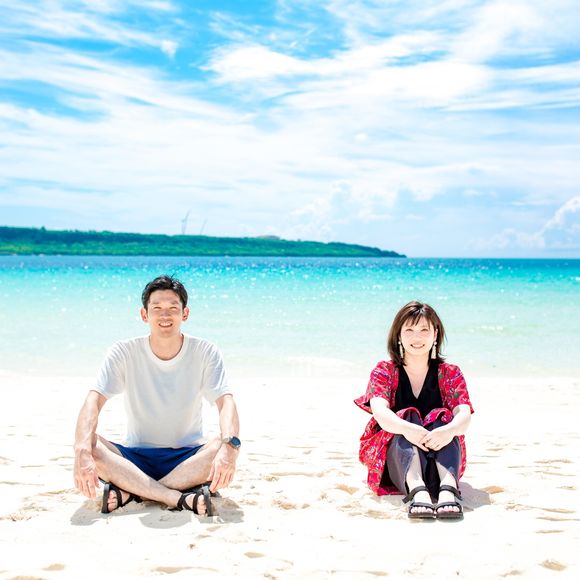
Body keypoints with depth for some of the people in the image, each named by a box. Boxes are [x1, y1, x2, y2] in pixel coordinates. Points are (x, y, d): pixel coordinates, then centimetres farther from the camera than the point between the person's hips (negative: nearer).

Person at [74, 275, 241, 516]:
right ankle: (181, 498, -34)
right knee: (90, 445, -29)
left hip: (188, 458, 0)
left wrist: (229, 445, -39)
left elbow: (225, 402, -17)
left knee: (224, 448, -32)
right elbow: (94, 400, -17)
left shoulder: (204, 352, -7)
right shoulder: (125, 353, -7)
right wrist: (82, 451, -36)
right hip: (136, 458, 0)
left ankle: (131, 492, -28)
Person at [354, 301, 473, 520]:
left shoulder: (450, 374, 7)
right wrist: (406, 429, -40)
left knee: (443, 419, -24)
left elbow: (464, 416, -12)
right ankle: (416, 490, -54)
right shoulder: (384, 371, 3)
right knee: (408, 417, -27)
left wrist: (449, 431, -37)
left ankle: (448, 486, -51)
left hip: (439, 460, 1)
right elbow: (379, 411, -17)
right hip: (394, 461, -1)